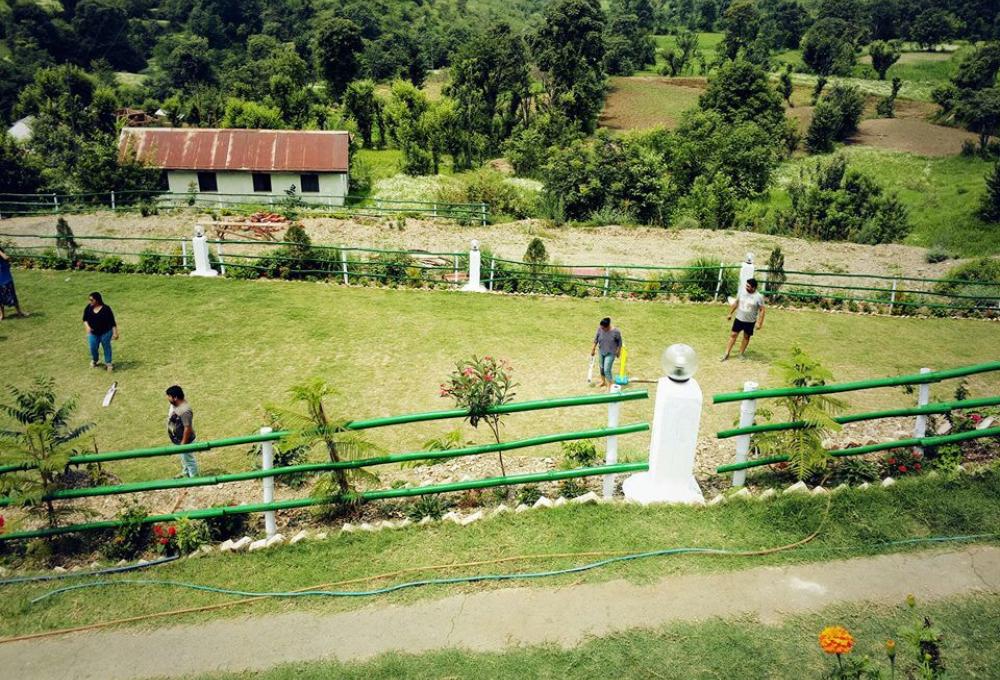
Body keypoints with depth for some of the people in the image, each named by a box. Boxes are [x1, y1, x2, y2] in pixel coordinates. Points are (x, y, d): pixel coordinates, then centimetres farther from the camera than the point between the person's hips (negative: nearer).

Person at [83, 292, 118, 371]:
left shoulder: (106, 309, -17)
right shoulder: (88, 308, -7)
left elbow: (112, 322, -12)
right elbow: (85, 319, 4)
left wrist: (115, 333, -15)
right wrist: (87, 326, -16)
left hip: (106, 332, -3)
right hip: (93, 333, 3)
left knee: (106, 347, 9)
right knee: (93, 348, 13)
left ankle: (109, 363, 24)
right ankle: (94, 360, 42)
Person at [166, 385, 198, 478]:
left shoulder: (184, 410, -34)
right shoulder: (174, 405, -4)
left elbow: (188, 428, -29)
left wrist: (183, 443, -23)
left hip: (184, 440, -9)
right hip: (177, 439, 9)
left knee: (188, 459, 10)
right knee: (183, 458, 29)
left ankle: (194, 478, 28)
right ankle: (185, 473, 50)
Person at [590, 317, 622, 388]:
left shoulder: (616, 332, -26)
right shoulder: (600, 329, -16)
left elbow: (619, 341, -9)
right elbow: (596, 338, 1)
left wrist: (618, 351, 2)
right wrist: (593, 348, 7)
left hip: (610, 353, -5)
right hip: (602, 351, 5)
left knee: (607, 370, -10)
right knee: (601, 367, 21)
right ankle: (603, 381, 44)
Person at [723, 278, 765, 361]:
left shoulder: (759, 297, -16)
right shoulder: (742, 292, -6)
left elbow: (762, 310, -11)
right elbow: (736, 303, 8)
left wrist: (759, 323, -14)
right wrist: (730, 313, 11)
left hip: (750, 321, -2)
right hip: (739, 318, 2)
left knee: (746, 337, 11)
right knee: (733, 335, 3)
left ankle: (741, 353, 27)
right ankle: (727, 353, 9)